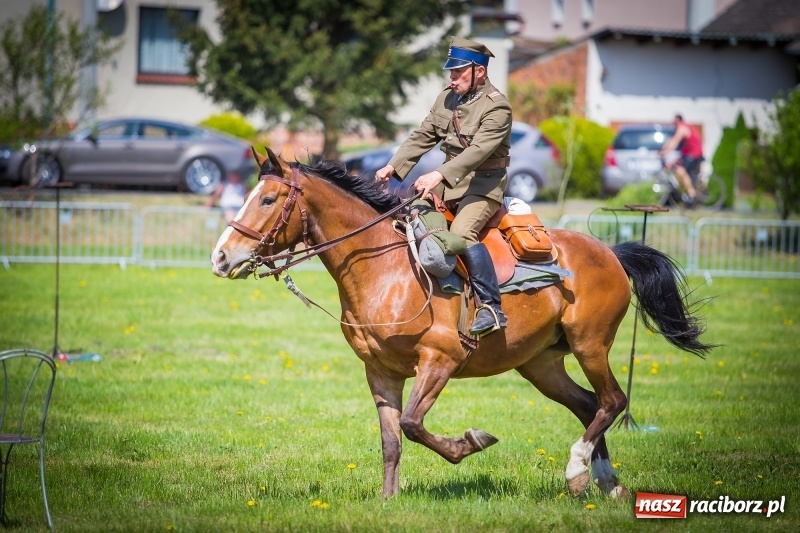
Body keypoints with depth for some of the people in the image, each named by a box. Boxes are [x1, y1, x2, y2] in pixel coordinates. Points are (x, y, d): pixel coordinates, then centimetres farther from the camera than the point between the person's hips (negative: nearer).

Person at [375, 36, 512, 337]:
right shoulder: (447, 98, 9)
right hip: (449, 181, 8)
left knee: (462, 232, -30)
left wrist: (439, 175, -38)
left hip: (482, 186, -8)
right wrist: (393, 167, -1)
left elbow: (478, 150, -28)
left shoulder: (497, 107, -15)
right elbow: (422, 137, 11)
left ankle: (492, 307, -29)